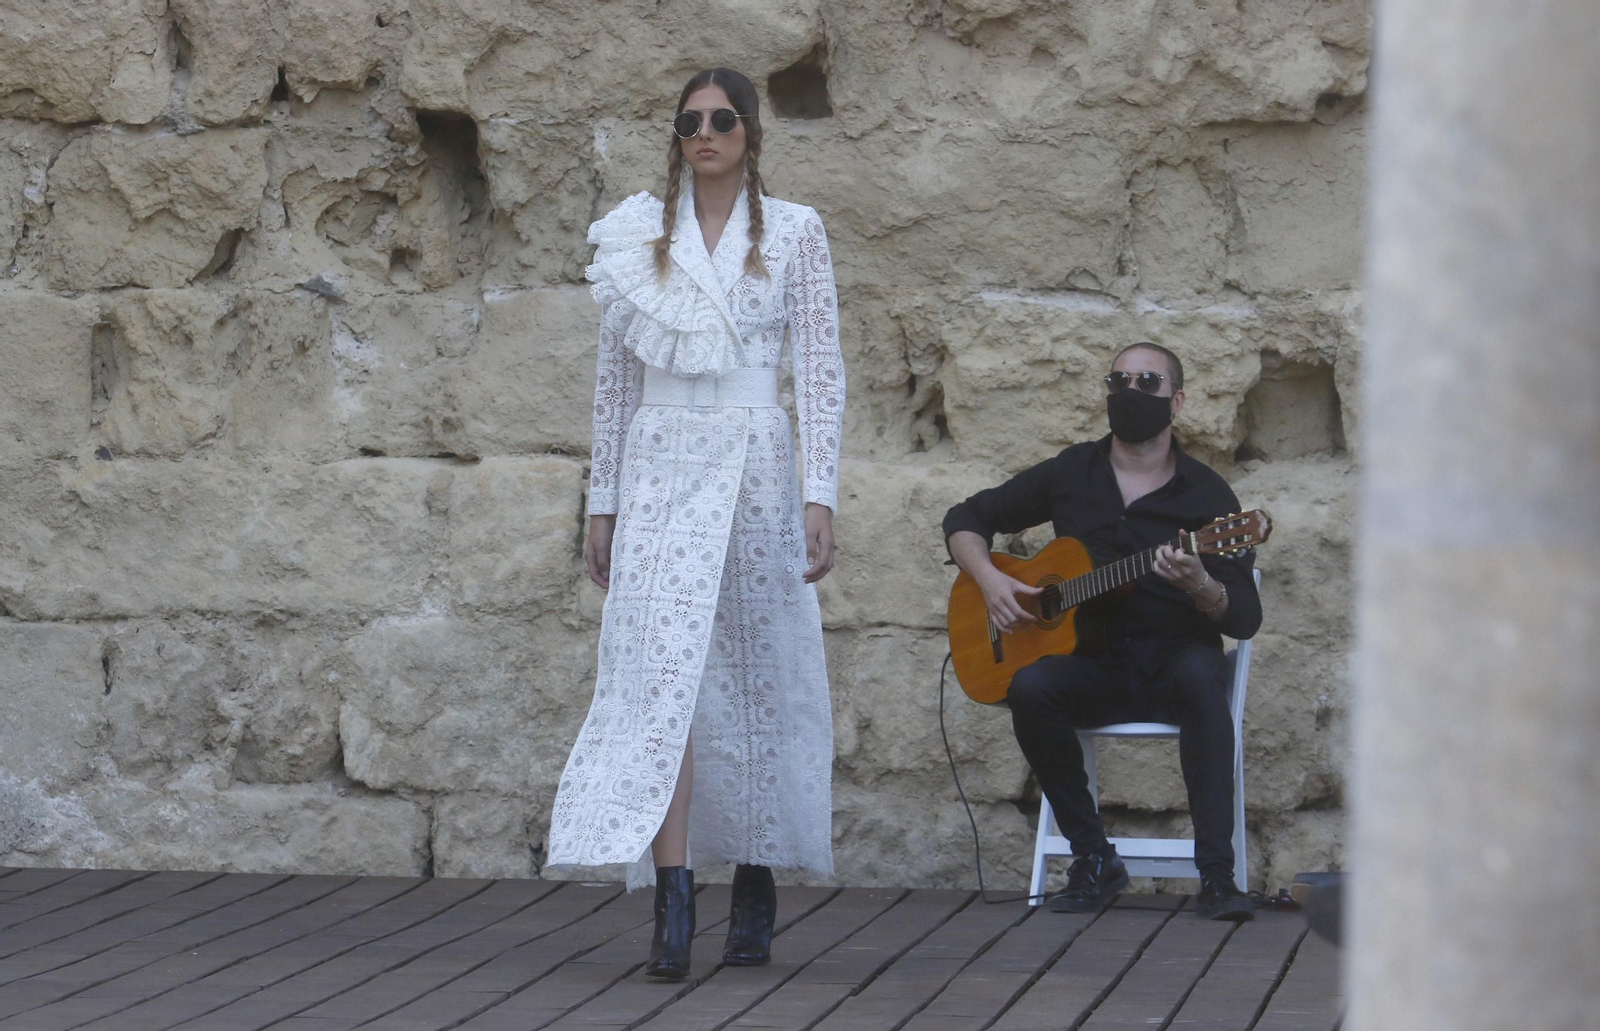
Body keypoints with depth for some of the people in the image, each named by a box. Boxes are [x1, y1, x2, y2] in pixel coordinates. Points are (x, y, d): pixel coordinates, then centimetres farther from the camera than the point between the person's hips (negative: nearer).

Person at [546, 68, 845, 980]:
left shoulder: (795, 233, 3)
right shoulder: (639, 237, 9)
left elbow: (822, 369, 0)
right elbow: (618, 375, 13)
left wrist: (820, 496, -9)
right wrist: (603, 503, 11)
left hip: (756, 467, -1)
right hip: (661, 469, 1)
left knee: (760, 678, 5)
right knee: (662, 670, -12)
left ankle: (757, 884, 20)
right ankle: (673, 903, -18)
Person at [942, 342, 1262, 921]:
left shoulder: (1205, 495, 0)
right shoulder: (1070, 474, 9)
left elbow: (1245, 619, -5)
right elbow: (966, 519, 19)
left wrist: (1200, 586, -27)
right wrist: (990, 580, -1)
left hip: (1171, 661, -2)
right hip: (1092, 666, 2)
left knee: (1200, 673, -38)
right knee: (1029, 688, -31)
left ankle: (1216, 876, -39)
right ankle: (1093, 860, -18)